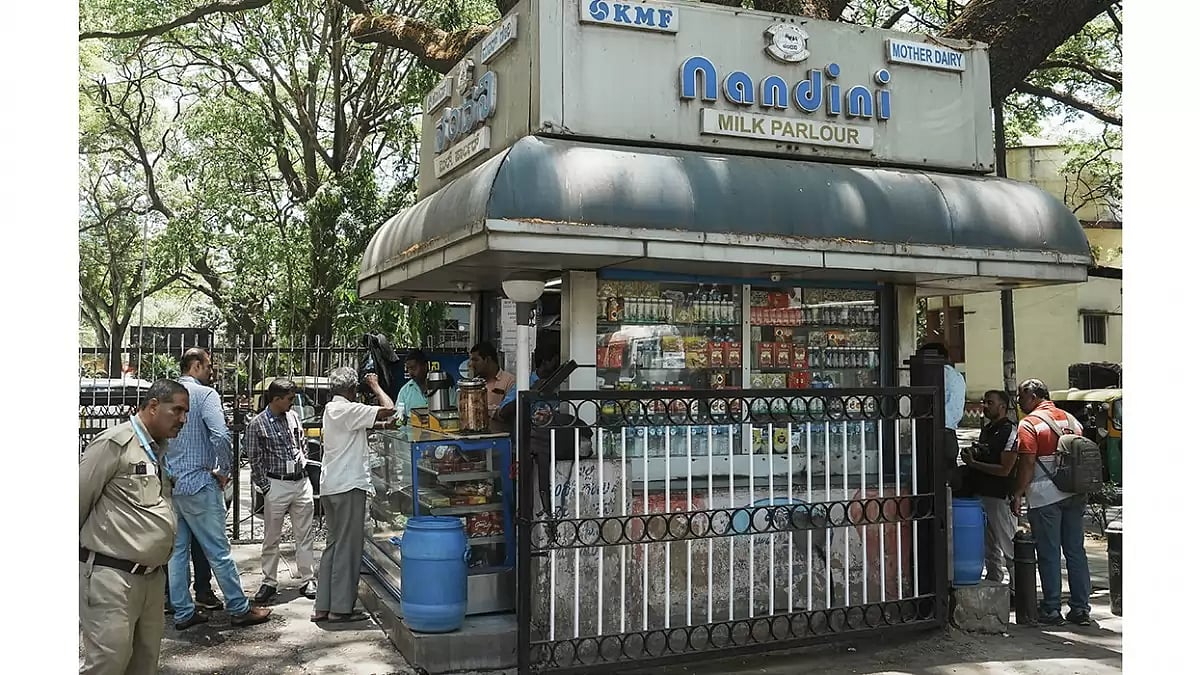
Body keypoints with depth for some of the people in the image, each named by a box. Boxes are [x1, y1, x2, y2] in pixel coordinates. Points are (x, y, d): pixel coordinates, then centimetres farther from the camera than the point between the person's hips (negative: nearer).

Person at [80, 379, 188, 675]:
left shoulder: (160, 449, 15)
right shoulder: (115, 444, -12)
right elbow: (79, 499, -11)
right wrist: (78, 550, -3)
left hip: (151, 574, 8)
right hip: (110, 575, -8)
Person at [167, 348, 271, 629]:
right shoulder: (205, 394, -10)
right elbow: (220, 436, -23)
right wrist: (224, 471, -9)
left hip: (170, 486, 7)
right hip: (198, 483, -7)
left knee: (177, 550, 11)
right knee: (218, 550, 0)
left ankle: (183, 613, 17)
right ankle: (239, 609, 8)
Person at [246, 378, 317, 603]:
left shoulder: (293, 416, 5)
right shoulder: (257, 425, -9)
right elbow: (255, 460, -6)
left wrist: (304, 464, 9)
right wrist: (265, 488, -8)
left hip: (302, 482, 4)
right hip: (277, 485, -4)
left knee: (304, 535, 8)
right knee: (271, 538, 6)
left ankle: (307, 580, 15)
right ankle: (269, 582, 17)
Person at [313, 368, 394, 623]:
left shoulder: (330, 409, 14)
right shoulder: (349, 410, -15)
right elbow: (388, 409, -21)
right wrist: (375, 386, -4)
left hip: (330, 486, 9)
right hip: (349, 486, -9)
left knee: (334, 544, 14)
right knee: (348, 547, -2)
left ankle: (323, 606, 16)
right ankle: (341, 608, 2)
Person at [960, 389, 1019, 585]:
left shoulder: (1010, 431, -12)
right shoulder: (986, 429, 15)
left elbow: (1004, 469, -17)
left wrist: (974, 463, -14)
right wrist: (971, 456, 4)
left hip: (999, 497, -9)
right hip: (981, 494, 9)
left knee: (1008, 547, -1)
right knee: (989, 547, 16)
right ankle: (993, 582, 25)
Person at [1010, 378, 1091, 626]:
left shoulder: (1029, 424, -8)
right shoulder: (1070, 418, 12)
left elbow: (1027, 463, -15)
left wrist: (1018, 494, -9)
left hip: (1045, 496, -6)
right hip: (1074, 493, 6)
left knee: (1049, 554, 1)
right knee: (1075, 551, 10)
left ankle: (1052, 610, 6)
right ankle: (1081, 608, 14)